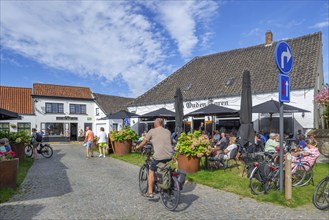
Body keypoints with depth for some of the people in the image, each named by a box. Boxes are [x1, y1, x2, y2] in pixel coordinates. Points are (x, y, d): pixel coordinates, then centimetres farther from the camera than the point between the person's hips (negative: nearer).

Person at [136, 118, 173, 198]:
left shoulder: (152, 131, 3)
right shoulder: (168, 131, 14)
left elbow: (144, 142, 12)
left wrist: (138, 147, 30)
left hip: (159, 156, -5)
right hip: (169, 156, 5)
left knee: (151, 172, 13)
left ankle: (150, 192, 14)